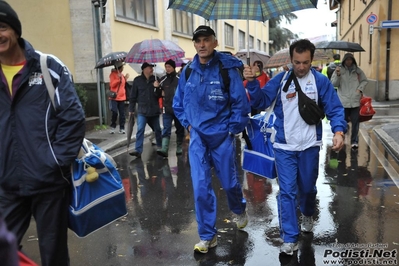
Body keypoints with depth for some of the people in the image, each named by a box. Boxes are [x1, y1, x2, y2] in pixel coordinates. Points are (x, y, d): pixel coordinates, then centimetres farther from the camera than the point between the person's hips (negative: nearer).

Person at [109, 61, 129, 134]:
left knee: (122, 113, 3)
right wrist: (119, 78, -19)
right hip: (114, 97, -5)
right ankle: (113, 127, 9)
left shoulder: (122, 75, 14)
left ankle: (121, 128, 9)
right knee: (114, 113, -8)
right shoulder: (113, 74, -4)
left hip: (122, 97, 6)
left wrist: (125, 79, 8)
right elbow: (112, 85, -13)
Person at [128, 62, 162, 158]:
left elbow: (159, 95, 2)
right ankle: (138, 150, -9)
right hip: (142, 110, -2)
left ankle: (160, 146, 35)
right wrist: (131, 109, -1)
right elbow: (133, 96, 0)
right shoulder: (137, 80, -3)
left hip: (154, 110, 2)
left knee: (157, 129, 16)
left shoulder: (155, 79, 1)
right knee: (140, 130, -11)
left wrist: (157, 88, -18)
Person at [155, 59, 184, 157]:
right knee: (166, 130, -6)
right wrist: (157, 88, -4)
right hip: (167, 109, 2)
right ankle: (164, 150, -13)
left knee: (180, 129, 11)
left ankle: (179, 148, 25)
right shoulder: (163, 79, 6)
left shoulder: (179, 79, -5)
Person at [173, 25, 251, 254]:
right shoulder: (188, 71, 2)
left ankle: (240, 210, 48)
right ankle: (208, 236, 15)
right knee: (201, 187, -1)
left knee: (229, 182, 13)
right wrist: (187, 124, 8)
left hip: (222, 137, -2)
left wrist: (232, 130, -9)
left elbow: (241, 102, -10)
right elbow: (178, 102, 15)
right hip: (197, 137, 3)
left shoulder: (227, 69, -11)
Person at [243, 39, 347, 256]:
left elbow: (335, 109, -6)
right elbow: (261, 102, -7)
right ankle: (289, 238, 10)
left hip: (310, 146, 1)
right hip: (284, 147, 0)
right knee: (286, 191, -1)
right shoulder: (280, 80, -3)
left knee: (307, 187, 20)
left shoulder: (321, 81, -6)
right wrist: (252, 83, -24)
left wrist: (338, 131, -24)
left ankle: (307, 215, 51)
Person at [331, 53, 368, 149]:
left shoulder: (357, 70, 8)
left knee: (355, 122, 5)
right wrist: (337, 75, -18)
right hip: (343, 101, -2)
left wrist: (360, 89, 2)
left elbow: (364, 80, 17)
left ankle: (354, 141, 14)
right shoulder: (339, 70, 2)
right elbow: (334, 84, -3)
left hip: (355, 100, 2)